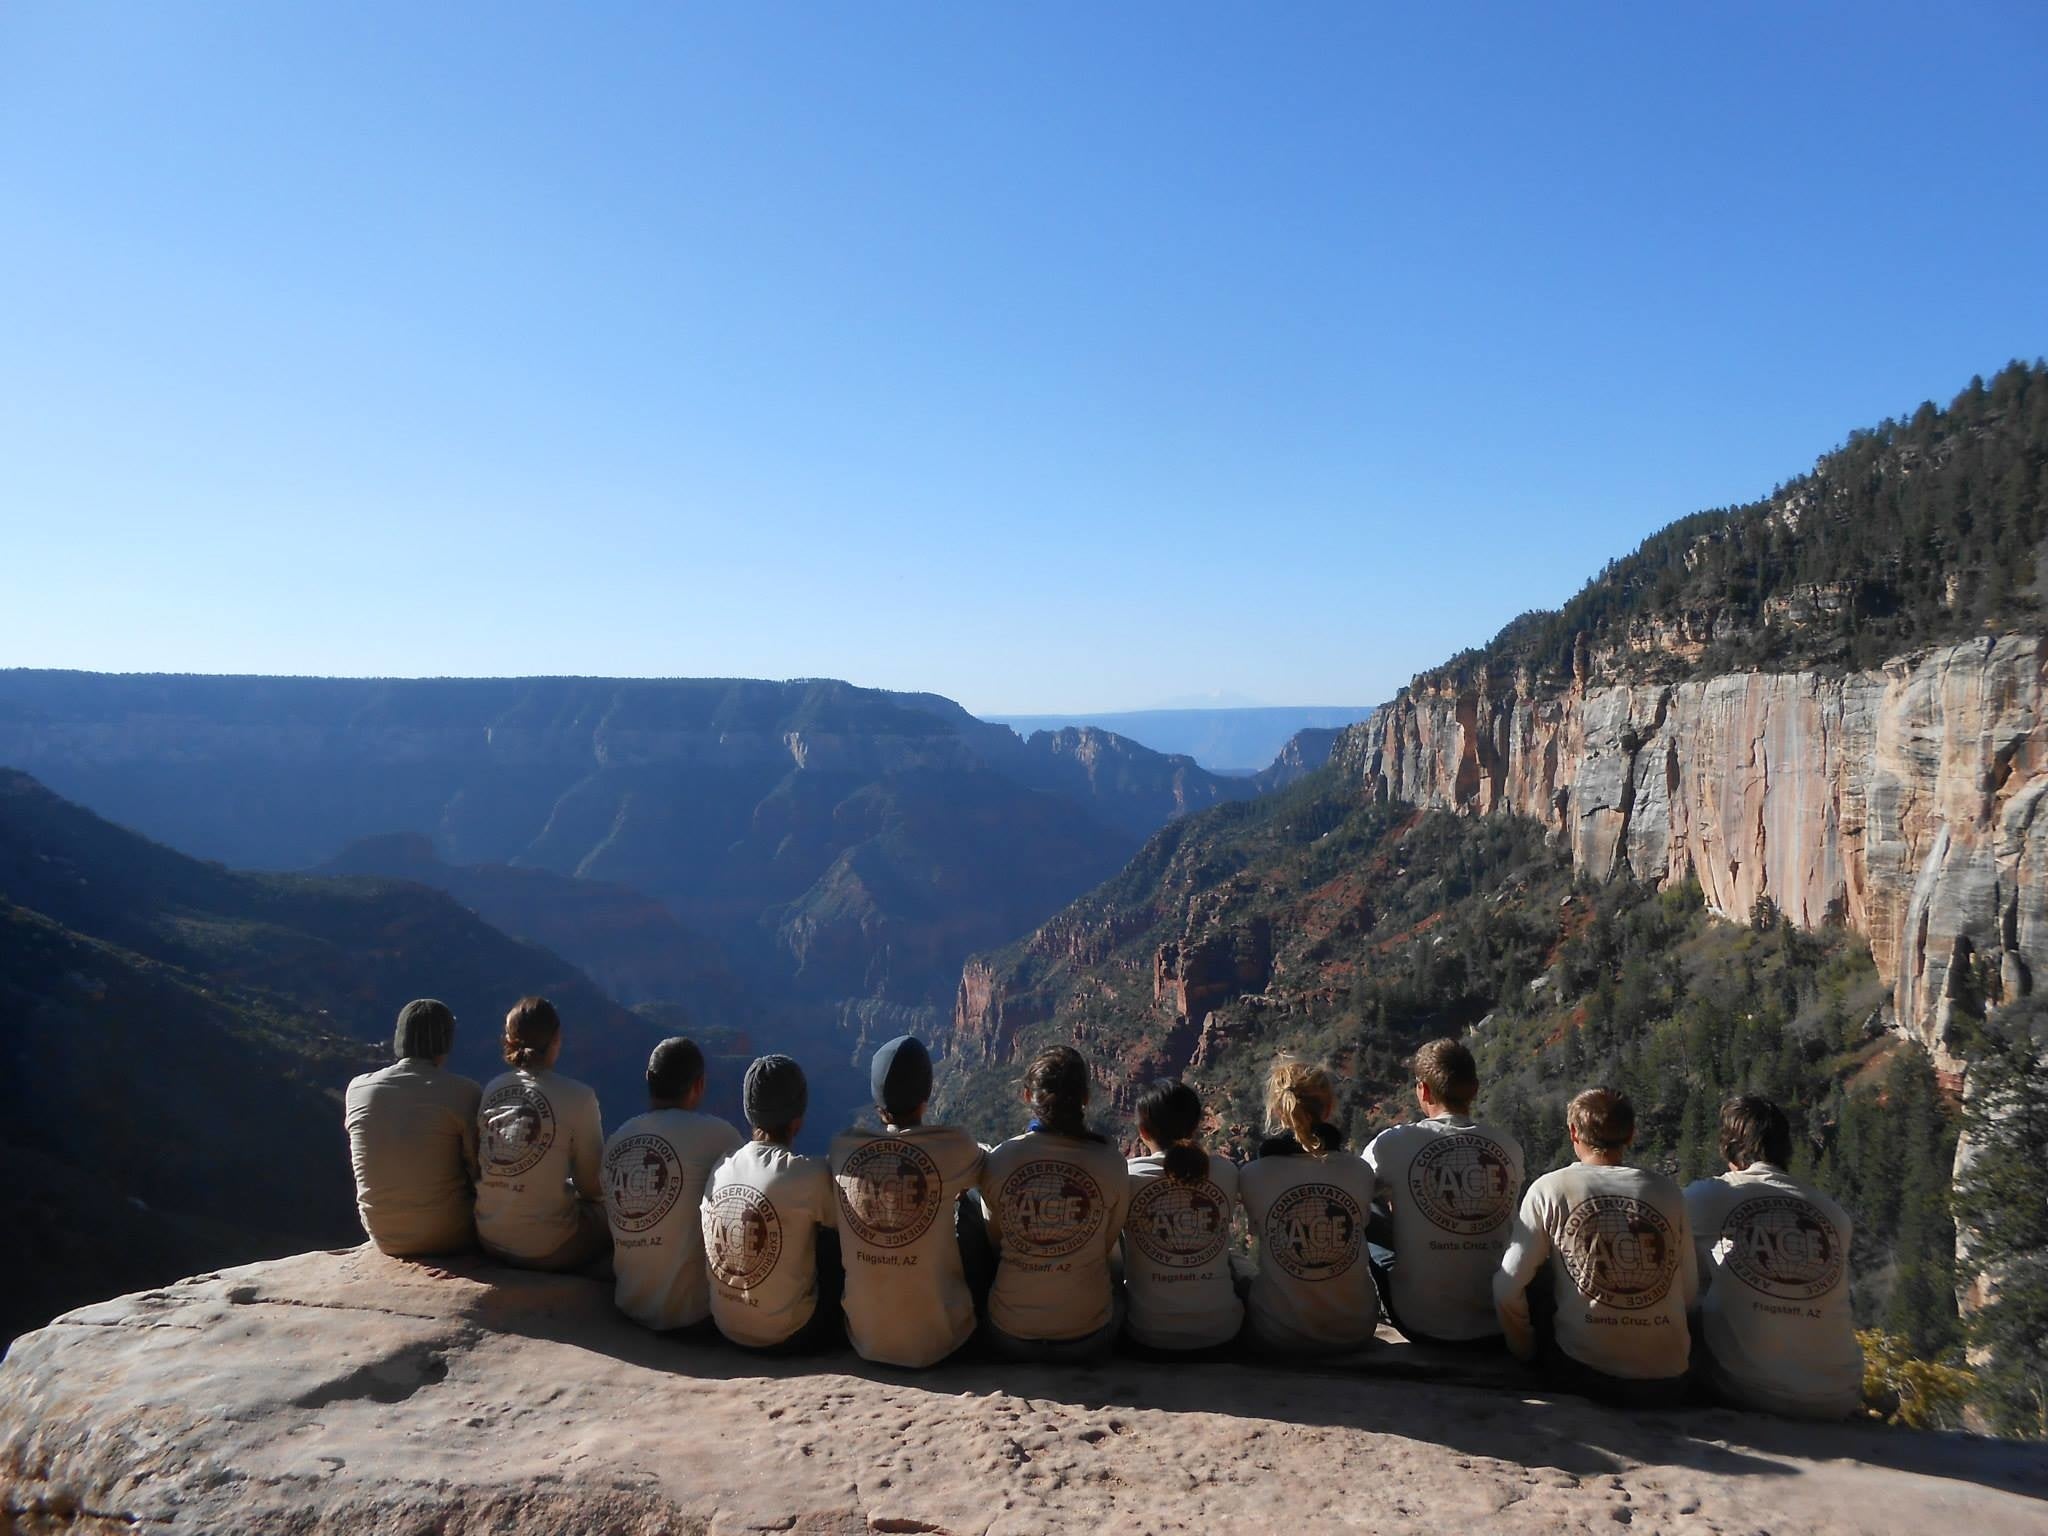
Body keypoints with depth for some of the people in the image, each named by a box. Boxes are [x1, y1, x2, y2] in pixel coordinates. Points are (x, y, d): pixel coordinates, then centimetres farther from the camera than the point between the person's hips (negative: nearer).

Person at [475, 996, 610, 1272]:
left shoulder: (490, 1090, 0)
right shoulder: (578, 1097, -14)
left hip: (490, 1241, 6)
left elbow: (479, 1166, 10)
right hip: (549, 1250, -6)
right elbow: (590, 1186, -8)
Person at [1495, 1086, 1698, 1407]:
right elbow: (1689, 1292, 6)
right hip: (1667, 1384, 3)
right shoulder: (1668, 1192, 1)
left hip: (1581, 1374, -3)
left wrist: (1527, 1350, 8)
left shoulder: (1550, 1188, -6)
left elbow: (1507, 1290, -8)